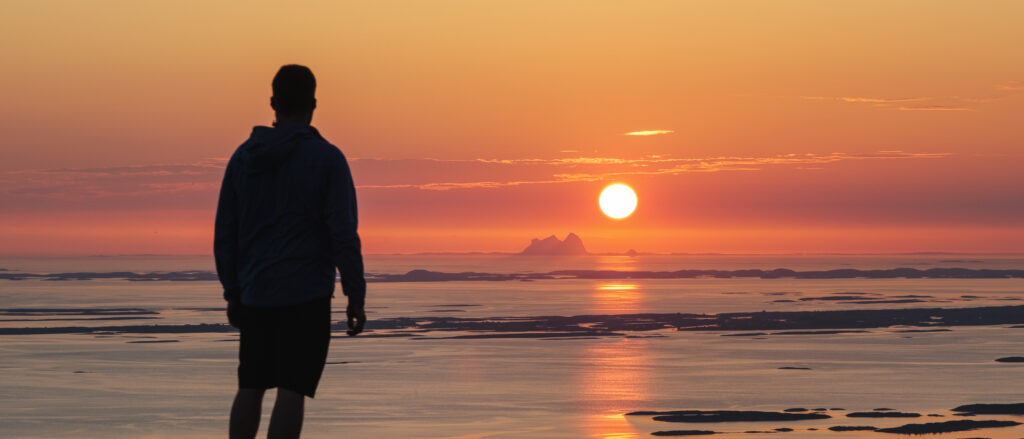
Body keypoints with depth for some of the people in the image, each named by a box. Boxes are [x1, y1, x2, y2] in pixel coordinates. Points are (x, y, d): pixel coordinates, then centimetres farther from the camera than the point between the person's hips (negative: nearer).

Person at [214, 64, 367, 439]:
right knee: (292, 390, -5)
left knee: (250, 387, 15)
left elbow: (225, 234, 8)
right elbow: (343, 234, -12)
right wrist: (356, 297, -6)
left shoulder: (243, 157, 6)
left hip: (255, 295, 4)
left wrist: (233, 294, 16)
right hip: (307, 295, -4)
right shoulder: (327, 159, -7)